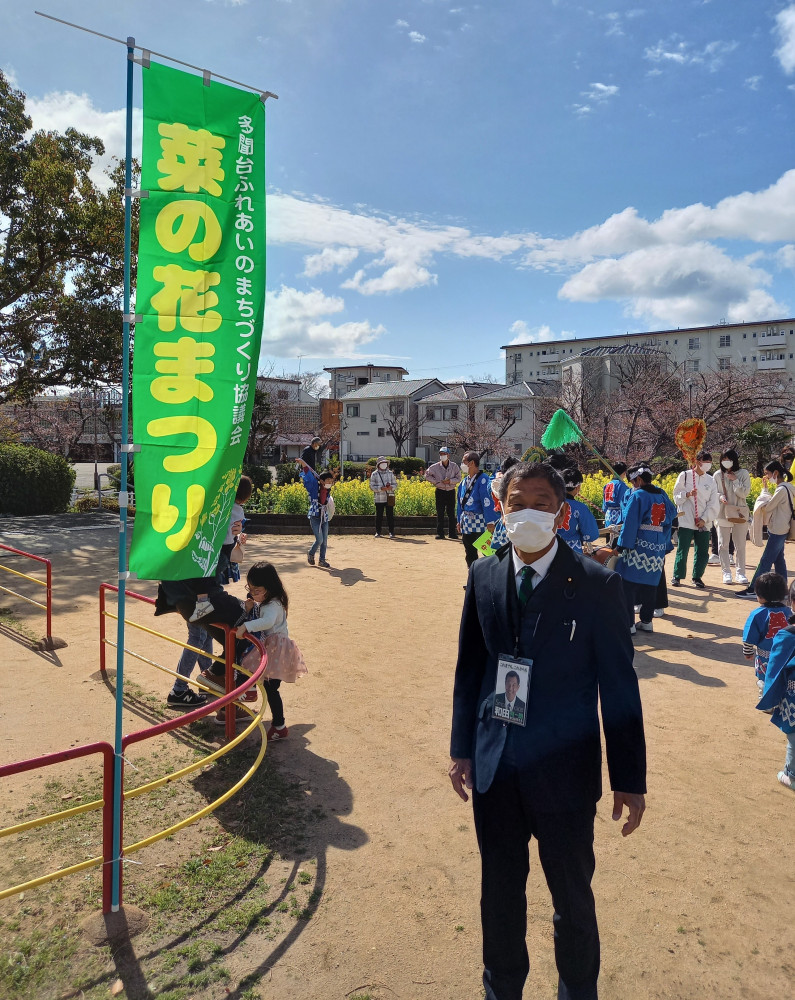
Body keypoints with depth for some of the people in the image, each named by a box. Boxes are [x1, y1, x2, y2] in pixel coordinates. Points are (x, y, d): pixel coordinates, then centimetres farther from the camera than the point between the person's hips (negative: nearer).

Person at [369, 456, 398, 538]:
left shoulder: (390, 473, 10)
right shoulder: (374, 474, 3)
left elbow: (395, 484, 11)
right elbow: (372, 486, -2)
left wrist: (391, 487, -12)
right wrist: (381, 488, -17)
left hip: (389, 498, 1)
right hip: (379, 499, -1)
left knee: (390, 515, 1)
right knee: (379, 516, 2)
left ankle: (391, 532, 7)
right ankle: (378, 532, 10)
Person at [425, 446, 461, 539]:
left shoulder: (454, 466, -1)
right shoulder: (435, 467, -2)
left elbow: (458, 478, 2)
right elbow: (427, 475, 6)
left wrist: (450, 481, -16)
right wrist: (436, 481, -5)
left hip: (451, 492, 0)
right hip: (440, 492, 0)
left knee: (451, 513, 4)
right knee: (440, 513, 1)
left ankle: (452, 533, 11)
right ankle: (440, 533, 6)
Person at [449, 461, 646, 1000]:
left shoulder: (597, 584, -13)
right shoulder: (484, 576, -2)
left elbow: (619, 685, -8)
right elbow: (469, 668, 5)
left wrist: (630, 779, -5)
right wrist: (463, 748, 7)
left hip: (564, 771, -3)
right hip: (495, 769, 3)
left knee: (573, 896, 18)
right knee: (500, 893, 22)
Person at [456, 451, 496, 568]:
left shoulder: (483, 479, -11)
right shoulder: (464, 482, 12)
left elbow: (487, 501, -16)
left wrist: (490, 522, -20)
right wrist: (459, 520, 17)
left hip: (479, 523, -8)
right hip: (466, 523, 8)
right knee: (469, 554, 13)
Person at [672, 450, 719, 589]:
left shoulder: (710, 481, 9)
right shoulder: (685, 475, 1)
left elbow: (713, 504, 7)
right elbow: (677, 496, 1)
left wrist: (705, 519, -5)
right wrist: (687, 494, -19)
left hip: (704, 524, 3)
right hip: (686, 521, -3)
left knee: (702, 552, 4)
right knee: (682, 550, -2)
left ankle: (697, 577, 18)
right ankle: (677, 576, 11)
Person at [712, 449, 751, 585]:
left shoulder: (743, 473, 0)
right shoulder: (718, 475, 2)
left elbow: (744, 493, -7)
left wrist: (735, 480, -13)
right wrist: (720, 497, -14)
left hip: (740, 513, -1)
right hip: (723, 513, 1)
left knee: (740, 545, 4)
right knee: (723, 544, 2)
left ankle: (740, 573, 12)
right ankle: (726, 572, 12)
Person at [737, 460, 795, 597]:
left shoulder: (782, 489, -20)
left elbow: (767, 507, -16)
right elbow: (773, 503, 12)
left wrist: (764, 490, -6)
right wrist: (766, 490, 2)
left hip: (777, 530, -10)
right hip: (780, 529, 10)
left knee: (765, 561, -7)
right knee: (778, 559, 14)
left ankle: (752, 589, -5)